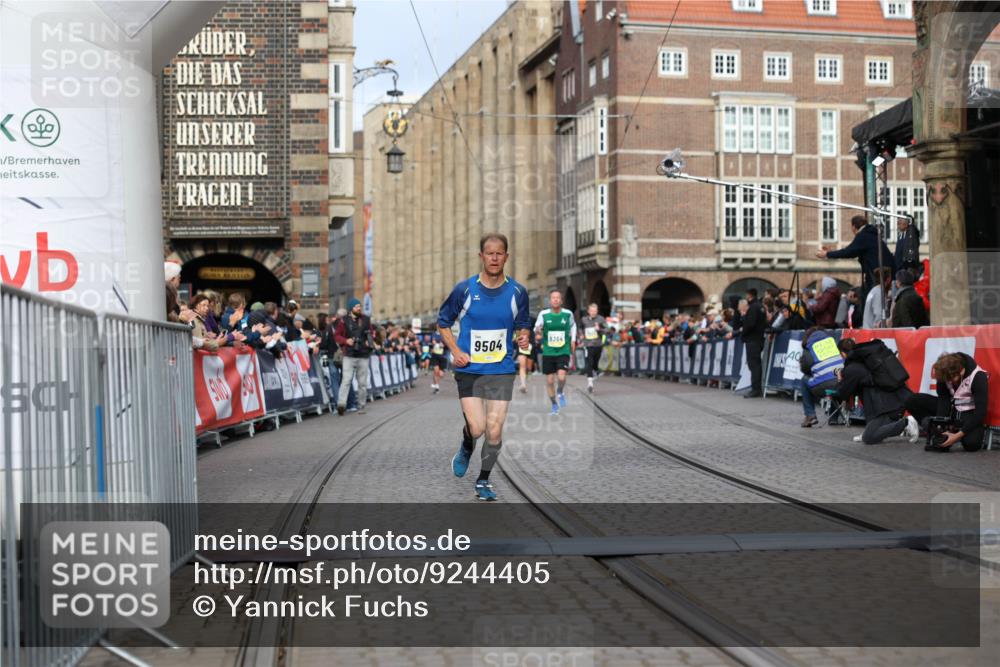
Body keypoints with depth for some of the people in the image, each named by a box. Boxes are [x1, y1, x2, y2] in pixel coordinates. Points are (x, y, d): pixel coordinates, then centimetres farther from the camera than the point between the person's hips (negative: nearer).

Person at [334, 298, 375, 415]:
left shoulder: (366, 319, 9)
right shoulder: (344, 321, 0)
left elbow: (372, 333, 19)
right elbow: (337, 335, 2)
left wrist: (370, 341, -1)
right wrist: (346, 340, -15)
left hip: (363, 356, 3)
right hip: (349, 356, -3)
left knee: (363, 382, 7)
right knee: (346, 380, -15)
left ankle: (361, 406, 15)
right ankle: (341, 404, -22)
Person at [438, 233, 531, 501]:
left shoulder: (517, 292, 0)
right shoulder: (465, 289, -4)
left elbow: (523, 325, 15)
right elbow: (443, 322, 7)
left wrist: (523, 337, -9)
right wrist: (455, 351, -7)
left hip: (502, 370, 1)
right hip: (469, 369, -1)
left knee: (494, 430, -4)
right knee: (476, 428, -9)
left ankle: (483, 480, 16)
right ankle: (466, 448, 28)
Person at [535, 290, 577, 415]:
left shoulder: (568, 314, -2)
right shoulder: (543, 314, -5)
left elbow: (573, 325, 18)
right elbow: (536, 328, 5)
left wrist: (573, 340, 12)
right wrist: (537, 330, -18)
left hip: (563, 351, -1)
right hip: (548, 352, 1)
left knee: (561, 376, -21)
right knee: (549, 380, 6)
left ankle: (560, 392, 13)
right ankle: (554, 405, 26)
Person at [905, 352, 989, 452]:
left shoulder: (978, 377, -26)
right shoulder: (945, 373, -15)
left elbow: (980, 412, -25)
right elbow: (943, 399, -12)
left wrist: (958, 435, -30)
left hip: (970, 413, -4)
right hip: (951, 407, 5)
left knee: (971, 444, -34)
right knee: (913, 401, -16)